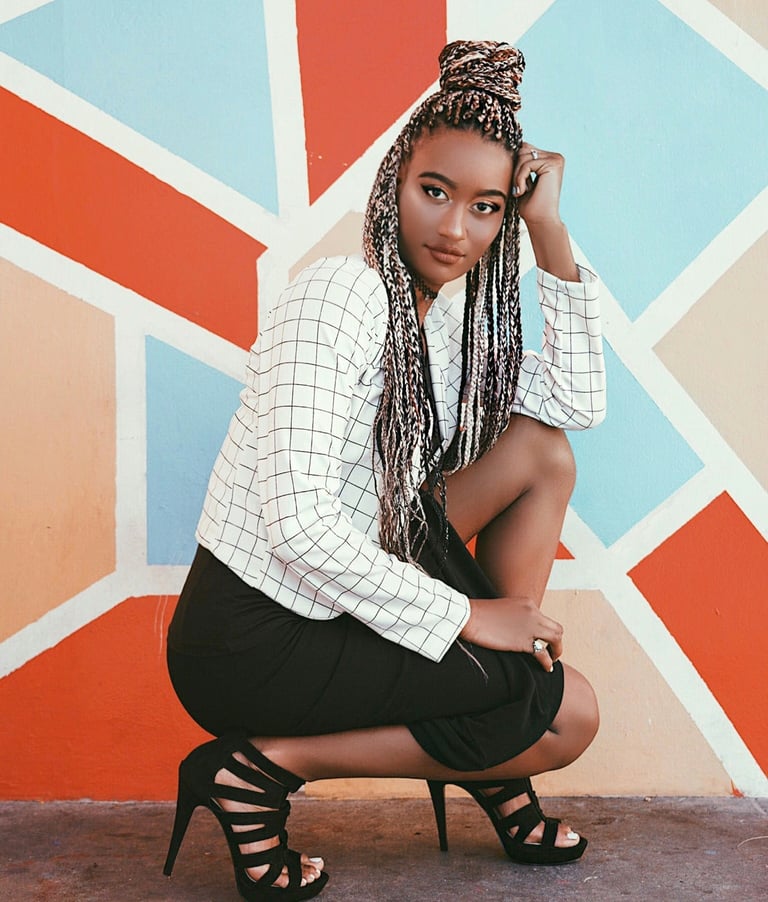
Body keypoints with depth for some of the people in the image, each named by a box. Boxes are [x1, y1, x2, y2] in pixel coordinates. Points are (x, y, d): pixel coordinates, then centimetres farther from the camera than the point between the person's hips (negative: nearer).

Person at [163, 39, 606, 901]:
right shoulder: (339, 296, -19)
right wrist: (463, 616, -17)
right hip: (250, 642, -8)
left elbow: (578, 400, 6)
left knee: (541, 449, 6)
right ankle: (261, 767, -5)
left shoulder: (446, 323, 8)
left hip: (336, 601, 9)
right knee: (569, 713, -7)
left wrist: (550, 235, 0)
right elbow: (298, 525, -26)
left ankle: (489, 766, 10)